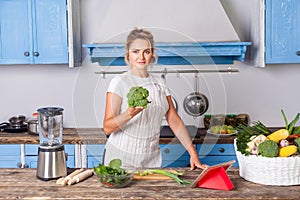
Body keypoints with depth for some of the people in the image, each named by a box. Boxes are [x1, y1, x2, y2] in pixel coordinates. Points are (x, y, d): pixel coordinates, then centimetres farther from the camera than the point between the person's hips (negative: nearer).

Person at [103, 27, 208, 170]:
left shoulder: (159, 83, 8)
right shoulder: (119, 82, -7)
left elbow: (174, 121, 8)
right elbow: (107, 127, -14)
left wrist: (193, 153, 1)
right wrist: (129, 114, -33)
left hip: (151, 160, 4)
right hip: (121, 159, -4)